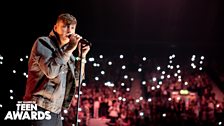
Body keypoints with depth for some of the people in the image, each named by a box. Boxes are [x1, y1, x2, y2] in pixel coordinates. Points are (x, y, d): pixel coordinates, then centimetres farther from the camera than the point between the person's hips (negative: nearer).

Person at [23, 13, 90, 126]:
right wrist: (69, 50, -16)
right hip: (40, 108, -7)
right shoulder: (43, 43, -6)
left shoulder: (66, 52, 14)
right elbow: (50, 71, -22)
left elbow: (76, 82, 12)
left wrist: (82, 56, 3)